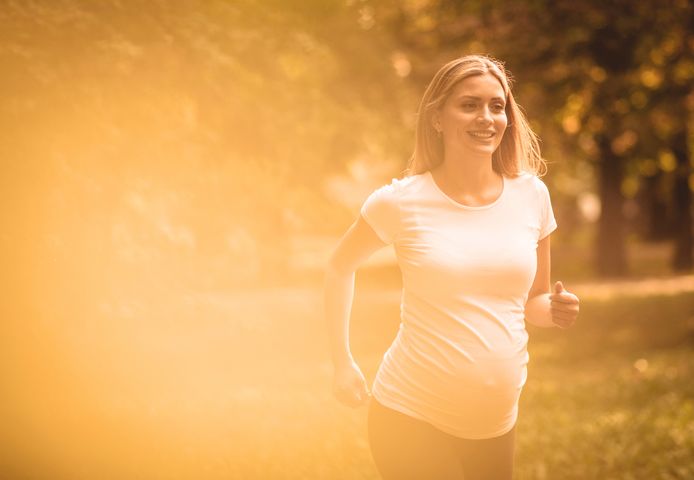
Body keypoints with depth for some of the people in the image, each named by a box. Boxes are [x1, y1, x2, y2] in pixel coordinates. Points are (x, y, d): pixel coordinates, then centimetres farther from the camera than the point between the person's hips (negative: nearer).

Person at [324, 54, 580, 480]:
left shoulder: (531, 194, 1)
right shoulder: (402, 201, -7)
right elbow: (340, 268, 10)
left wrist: (556, 310, -8)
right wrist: (343, 362, 4)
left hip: (495, 425, 4)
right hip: (411, 418, -4)